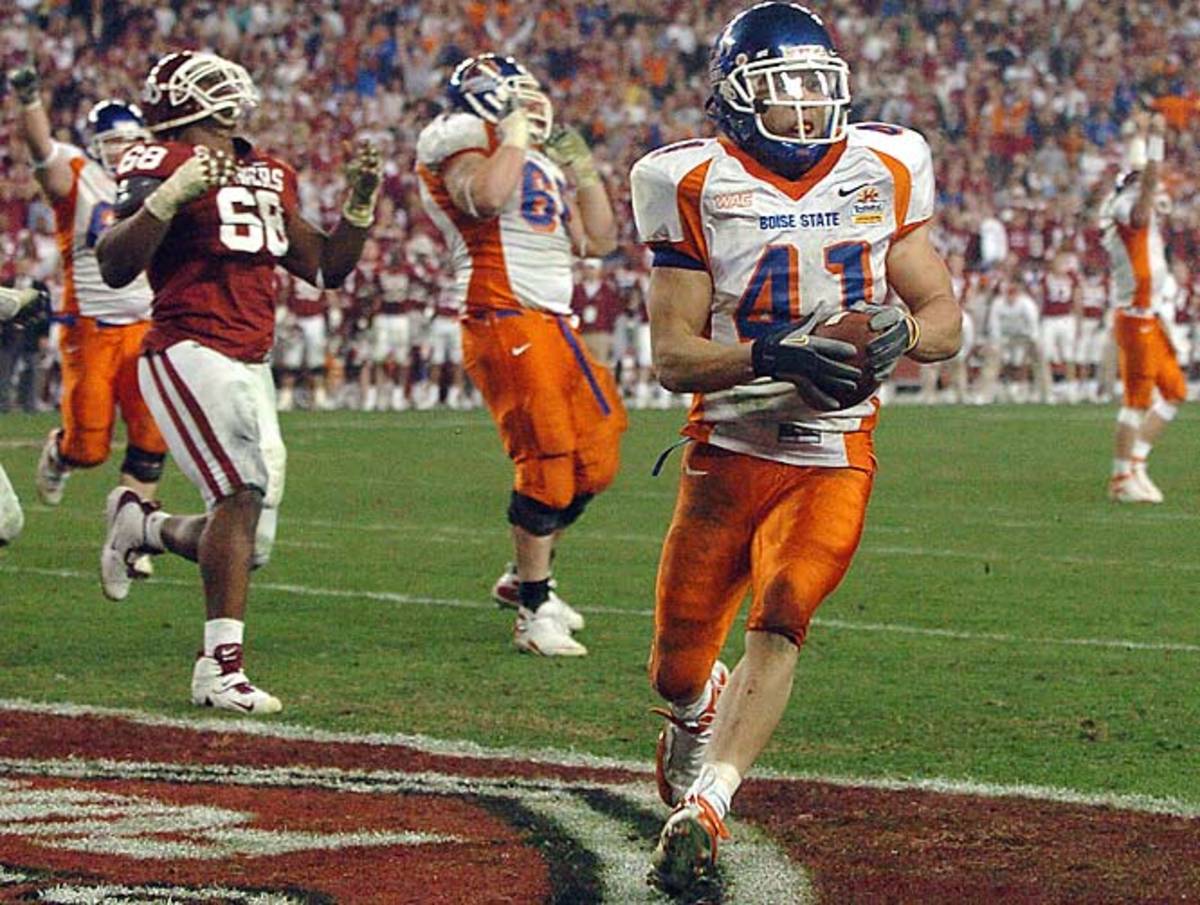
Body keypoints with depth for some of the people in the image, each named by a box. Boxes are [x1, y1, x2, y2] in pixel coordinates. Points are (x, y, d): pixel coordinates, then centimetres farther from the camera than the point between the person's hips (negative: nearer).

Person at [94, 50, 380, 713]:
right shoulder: (162, 164, -4)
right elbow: (115, 268, -13)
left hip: (250, 367, 8)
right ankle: (220, 669, -21)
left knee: (248, 547, 6)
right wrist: (169, 197, -23)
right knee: (244, 492, -25)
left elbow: (326, 269, 23)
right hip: (190, 353, -8)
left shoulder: (269, 177, 18)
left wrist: (361, 199, 11)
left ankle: (139, 524, 35)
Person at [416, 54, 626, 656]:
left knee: (593, 460, 9)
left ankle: (525, 577, 25)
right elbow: (485, 198, -26)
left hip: (552, 324, 9)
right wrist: (514, 136, -12)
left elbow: (598, 242, 26)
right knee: (546, 461, -13)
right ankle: (535, 612, -7)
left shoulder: (543, 166, 24)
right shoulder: (467, 149, -2)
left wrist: (583, 171, 18)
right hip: (504, 319, -9)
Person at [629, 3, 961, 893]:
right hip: (729, 450, 0)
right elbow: (673, 354, -10)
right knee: (678, 673, 6)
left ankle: (706, 803, -25)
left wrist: (902, 332, -18)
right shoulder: (695, 187, -7)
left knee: (780, 624, -21)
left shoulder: (883, 173, 1)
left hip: (833, 459, 0)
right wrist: (771, 358, -27)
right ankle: (698, 715, 41)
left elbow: (944, 313, 6)